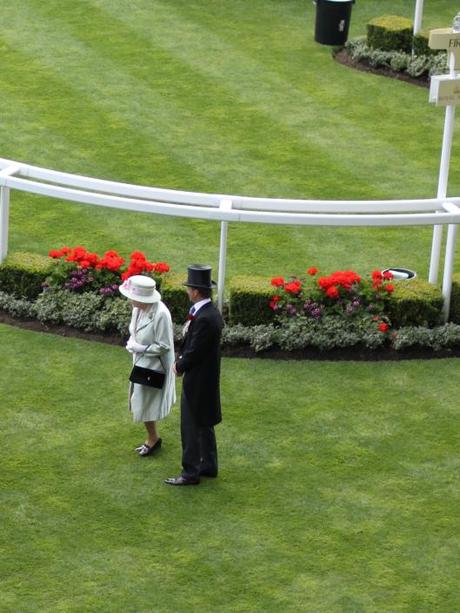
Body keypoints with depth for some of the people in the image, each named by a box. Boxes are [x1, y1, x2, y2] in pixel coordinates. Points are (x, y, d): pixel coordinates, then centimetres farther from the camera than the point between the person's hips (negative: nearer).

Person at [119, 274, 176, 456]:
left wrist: (140, 349, -17)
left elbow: (163, 346, -22)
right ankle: (152, 438, 33)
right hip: (141, 362, 8)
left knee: (145, 404, 3)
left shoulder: (160, 314, -29)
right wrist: (132, 343, -8)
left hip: (153, 366, -8)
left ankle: (153, 438, 25)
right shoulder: (138, 308, -6)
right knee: (140, 401, 18)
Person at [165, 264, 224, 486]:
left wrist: (179, 366, -5)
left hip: (198, 382, -10)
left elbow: (194, 352, -23)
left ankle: (190, 473, 12)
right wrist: (181, 361, -3)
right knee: (204, 425, 21)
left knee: (191, 428, 2)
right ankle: (208, 465, 33)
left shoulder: (204, 319, -28)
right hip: (205, 378, 10)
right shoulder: (209, 312, 3)